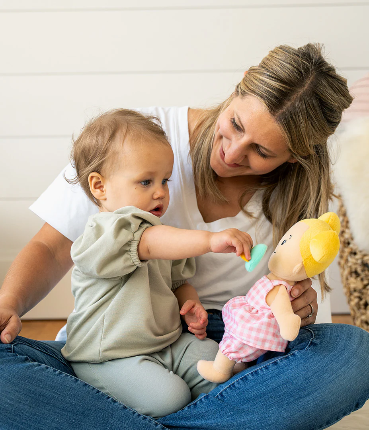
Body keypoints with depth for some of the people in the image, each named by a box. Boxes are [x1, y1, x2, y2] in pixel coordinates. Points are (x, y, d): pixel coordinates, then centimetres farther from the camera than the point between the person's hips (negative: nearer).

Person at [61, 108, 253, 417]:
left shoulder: (162, 232, 11)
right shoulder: (101, 234, -19)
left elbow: (178, 280, 23)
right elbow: (151, 244, -39)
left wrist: (190, 303, 0)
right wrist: (210, 239, -50)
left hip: (168, 342, 8)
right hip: (109, 357, -7)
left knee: (214, 357, -9)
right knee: (170, 396, -23)